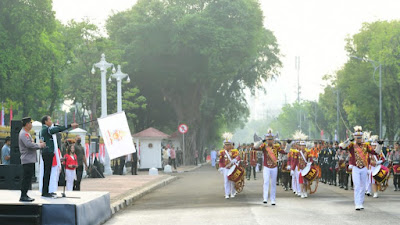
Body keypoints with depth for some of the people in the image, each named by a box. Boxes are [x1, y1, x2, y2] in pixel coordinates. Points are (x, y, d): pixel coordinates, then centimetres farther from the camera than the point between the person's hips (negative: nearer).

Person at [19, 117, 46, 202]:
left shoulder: (26, 133, 21)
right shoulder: (23, 134, -13)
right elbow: (29, 144, -24)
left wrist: (39, 145, 12)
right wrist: (39, 145, -12)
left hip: (30, 160, 11)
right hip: (27, 160, -11)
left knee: (28, 178, 11)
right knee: (27, 178, -9)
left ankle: (24, 195, 15)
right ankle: (23, 196, -8)